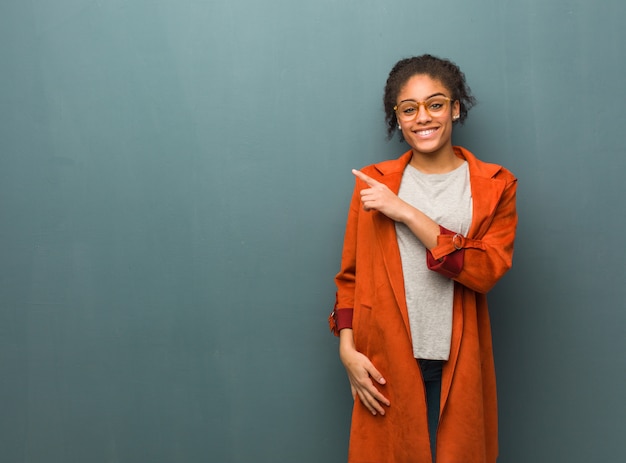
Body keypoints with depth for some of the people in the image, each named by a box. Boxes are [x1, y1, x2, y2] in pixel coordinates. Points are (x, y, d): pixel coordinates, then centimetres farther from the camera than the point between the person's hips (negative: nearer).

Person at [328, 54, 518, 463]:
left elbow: (487, 270, -13)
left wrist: (408, 213, -16)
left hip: (458, 366, 0)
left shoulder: (494, 185, 1)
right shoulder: (375, 183, 4)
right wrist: (348, 351, -6)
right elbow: (350, 275, 6)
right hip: (387, 365, 1)